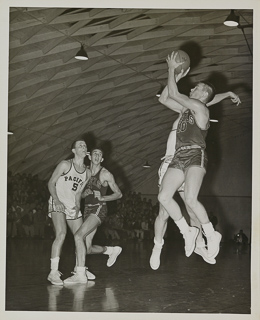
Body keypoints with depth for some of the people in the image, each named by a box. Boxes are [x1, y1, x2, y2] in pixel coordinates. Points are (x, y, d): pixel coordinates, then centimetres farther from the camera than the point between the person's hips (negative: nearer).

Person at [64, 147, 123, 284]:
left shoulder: (106, 174, 0)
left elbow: (119, 194, 3)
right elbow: (79, 193, 19)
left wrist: (102, 197, -10)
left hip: (99, 208, -6)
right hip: (87, 210, 6)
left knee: (78, 236, -25)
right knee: (87, 249, 3)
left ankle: (80, 274, -24)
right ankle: (112, 250, 31)